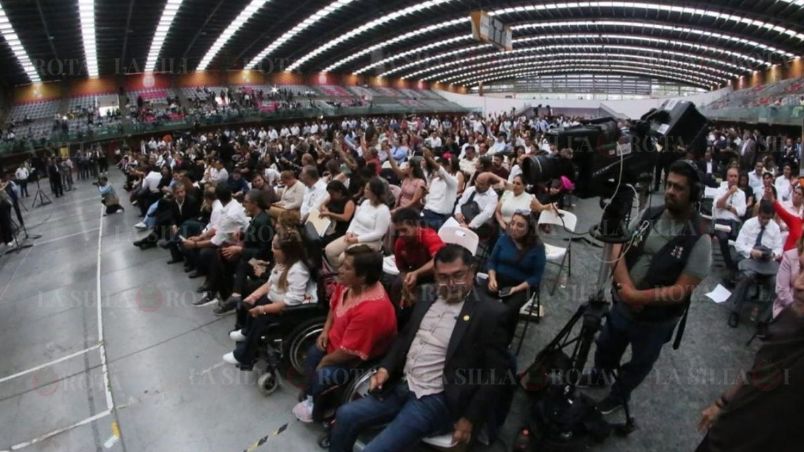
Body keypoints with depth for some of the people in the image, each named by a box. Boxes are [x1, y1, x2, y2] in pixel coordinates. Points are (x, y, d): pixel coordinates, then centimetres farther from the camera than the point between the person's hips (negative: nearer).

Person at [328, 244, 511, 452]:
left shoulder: (490, 314, -11)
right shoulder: (426, 302, 9)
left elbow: (495, 374, -10)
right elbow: (404, 338, 18)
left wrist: (470, 420, -12)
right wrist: (385, 368, 1)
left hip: (438, 400, -6)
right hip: (403, 387, 7)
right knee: (345, 415, -1)